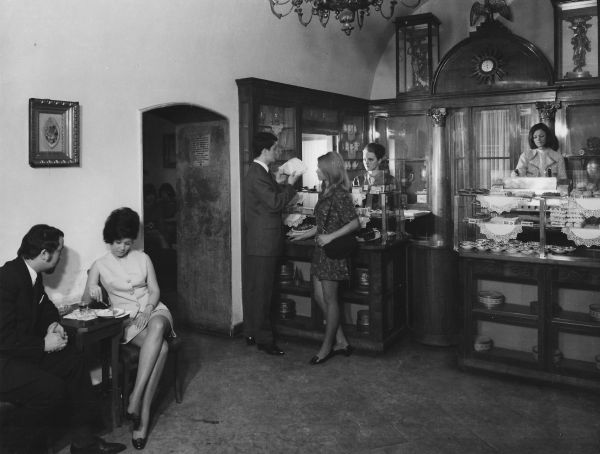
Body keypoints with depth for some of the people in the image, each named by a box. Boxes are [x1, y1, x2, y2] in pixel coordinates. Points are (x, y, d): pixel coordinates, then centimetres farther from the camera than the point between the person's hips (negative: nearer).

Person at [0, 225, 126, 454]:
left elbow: (45, 305, 23)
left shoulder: (33, 275, 5)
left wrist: (52, 324, 1)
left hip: (24, 350, 10)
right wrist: (44, 344, -18)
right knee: (52, 388, -26)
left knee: (75, 361, 2)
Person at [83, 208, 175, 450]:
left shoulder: (143, 258, 10)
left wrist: (147, 310, -12)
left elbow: (154, 290, 8)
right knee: (161, 347, -33)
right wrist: (92, 290, -20)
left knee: (157, 326, -39)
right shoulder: (100, 265, 6)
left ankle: (136, 398, -39)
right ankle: (143, 414, -29)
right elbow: (85, 301, 4)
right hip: (125, 318, -2)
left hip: (153, 310, 2)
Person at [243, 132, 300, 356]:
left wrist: (278, 184, 9)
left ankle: (252, 333, 27)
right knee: (262, 290, -3)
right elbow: (275, 203, -21)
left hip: (257, 242, 11)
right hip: (264, 242, -11)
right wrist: (289, 184, -11)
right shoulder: (257, 174, -17)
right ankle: (264, 339, 5)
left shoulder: (258, 172, 15)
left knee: (254, 288, 16)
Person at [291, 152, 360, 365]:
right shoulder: (325, 191, 13)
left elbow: (355, 223, -19)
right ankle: (341, 342, 20)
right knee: (319, 297, 10)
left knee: (329, 300, 1)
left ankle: (327, 347, 14)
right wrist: (303, 236, 23)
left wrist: (330, 237, -24)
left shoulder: (339, 194, -14)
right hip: (321, 250, 9)